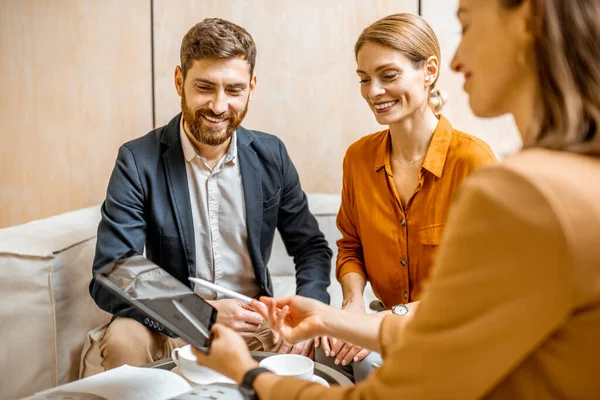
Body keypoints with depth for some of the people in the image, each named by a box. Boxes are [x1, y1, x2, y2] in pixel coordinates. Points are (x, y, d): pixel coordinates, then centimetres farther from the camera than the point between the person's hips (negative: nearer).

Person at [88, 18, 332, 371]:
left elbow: (312, 247, 5)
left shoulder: (271, 155, -2)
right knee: (123, 341, -31)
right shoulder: (138, 161, -11)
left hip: (255, 323, 3)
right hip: (172, 329, -2)